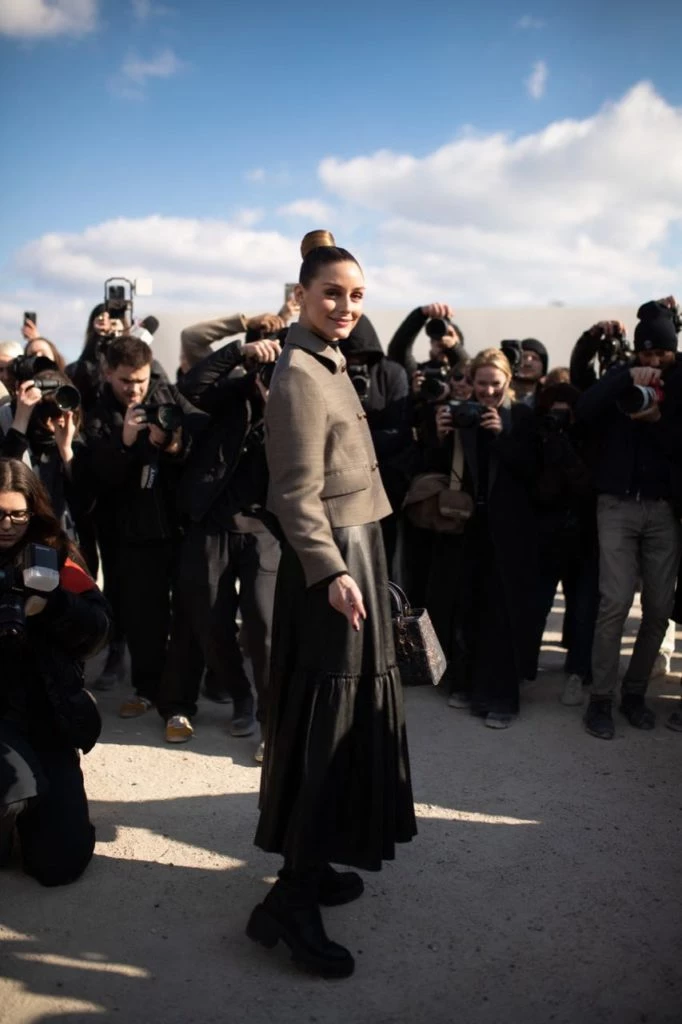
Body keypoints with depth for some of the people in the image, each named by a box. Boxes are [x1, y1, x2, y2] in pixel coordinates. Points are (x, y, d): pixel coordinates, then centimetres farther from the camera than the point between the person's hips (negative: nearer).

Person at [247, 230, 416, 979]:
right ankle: (291, 902, 4)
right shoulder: (300, 377, -16)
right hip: (330, 563, -10)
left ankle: (312, 865, 30)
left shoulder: (327, 365, 15)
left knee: (343, 717, 16)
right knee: (326, 726, -6)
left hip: (352, 553, 10)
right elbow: (298, 495, -21)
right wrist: (332, 572, -28)